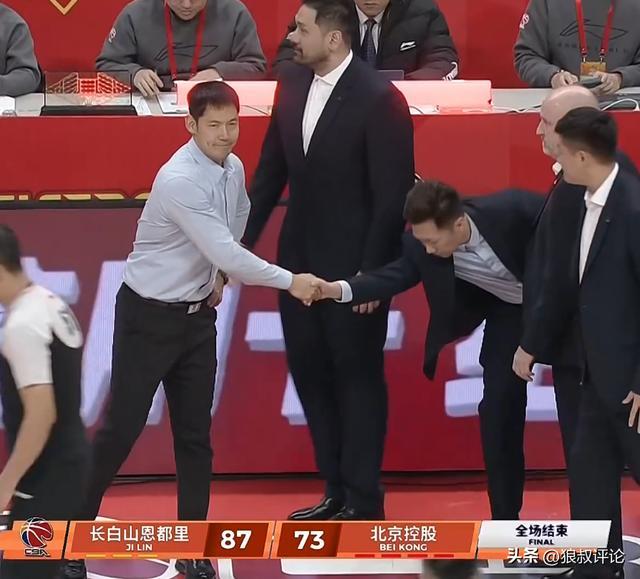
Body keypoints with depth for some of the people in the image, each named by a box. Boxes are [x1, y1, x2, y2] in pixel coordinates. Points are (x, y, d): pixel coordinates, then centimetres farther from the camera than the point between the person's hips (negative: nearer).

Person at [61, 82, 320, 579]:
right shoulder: (179, 181, -26)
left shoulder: (233, 168, 0)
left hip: (198, 314, 7)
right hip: (148, 315, -7)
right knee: (122, 429, -3)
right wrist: (290, 281, -25)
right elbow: (225, 253, -29)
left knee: (195, 434, 7)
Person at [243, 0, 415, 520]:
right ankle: (337, 492, 22)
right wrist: (242, 240, 10)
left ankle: (365, 500, 13)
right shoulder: (292, 84, 4)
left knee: (357, 376, 3)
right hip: (300, 261, 7)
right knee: (310, 373, 11)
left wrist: (372, 273, -16)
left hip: (354, 267, -7)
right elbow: (271, 169, 12)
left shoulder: (379, 99, -17)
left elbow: (393, 194, -16)